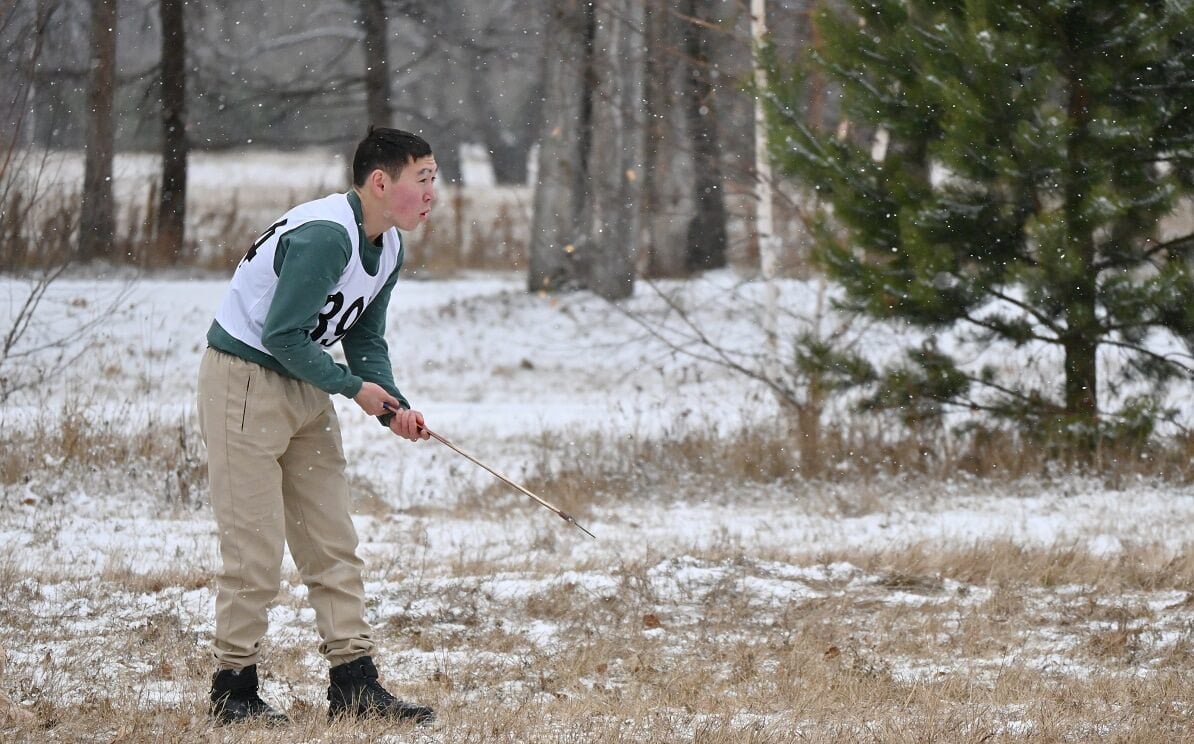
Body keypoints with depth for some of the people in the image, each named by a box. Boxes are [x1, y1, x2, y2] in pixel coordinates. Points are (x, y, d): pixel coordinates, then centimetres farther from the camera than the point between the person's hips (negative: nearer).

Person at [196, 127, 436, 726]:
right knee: (256, 548, -7)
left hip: (305, 388, 9)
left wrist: (395, 405, -4)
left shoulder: (389, 248, 6)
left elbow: (365, 339, 13)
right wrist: (353, 387, -14)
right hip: (245, 380, -9)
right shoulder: (327, 236, -25)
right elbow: (281, 334, -24)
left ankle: (353, 684, 8)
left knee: (333, 544, 6)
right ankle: (233, 689, 2)